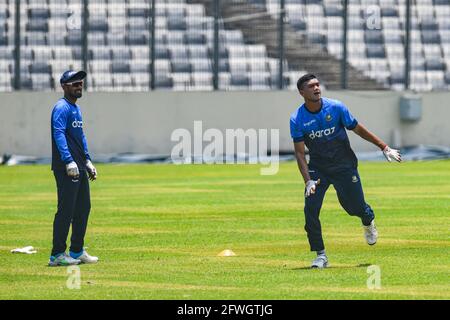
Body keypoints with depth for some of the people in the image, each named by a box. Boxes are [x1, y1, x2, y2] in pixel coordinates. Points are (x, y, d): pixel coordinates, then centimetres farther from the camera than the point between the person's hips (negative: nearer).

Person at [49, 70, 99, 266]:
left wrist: (87, 161, 22)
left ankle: (77, 251, 21)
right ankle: (57, 254, -8)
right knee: (66, 210, -10)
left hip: (79, 168, 10)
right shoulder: (62, 108, -11)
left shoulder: (76, 109, 20)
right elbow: (59, 134, -22)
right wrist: (69, 161, -31)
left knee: (83, 208, 13)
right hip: (66, 168, -10)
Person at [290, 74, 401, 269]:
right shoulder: (297, 119, -11)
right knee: (310, 210, -13)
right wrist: (308, 180, -20)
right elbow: (299, 152, -9)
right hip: (317, 169, 1)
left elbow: (358, 129, -1)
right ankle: (321, 256, 0)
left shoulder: (336, 108, -12)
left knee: (355, 206, 3)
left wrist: (384, 148, 1)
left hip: (344, 166, -1)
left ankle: (368, 221, 42)